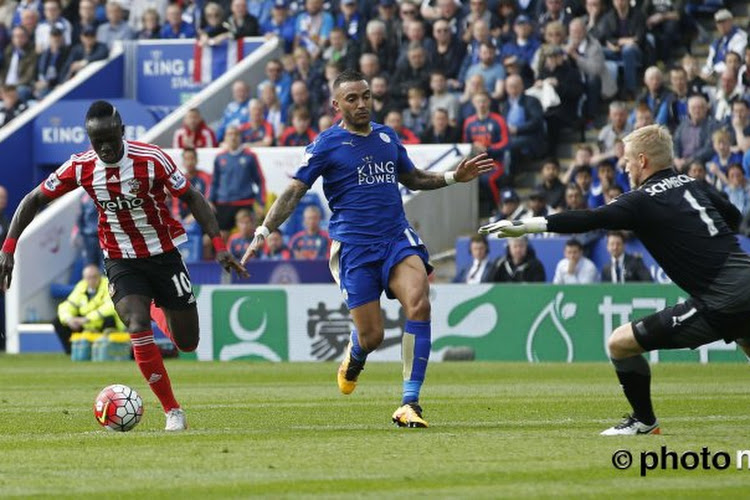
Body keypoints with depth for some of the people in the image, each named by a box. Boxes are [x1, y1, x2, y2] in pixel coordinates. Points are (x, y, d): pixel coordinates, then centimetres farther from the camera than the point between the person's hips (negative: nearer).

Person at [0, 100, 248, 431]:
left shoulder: (152, 160, -19)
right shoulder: (80, 168, -12)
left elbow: (191, 198, -9)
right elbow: (34, 200, -1)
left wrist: (219, 246, -16)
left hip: (164, 254, -1)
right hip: (121, 262, 1)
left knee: (188, 343, 4)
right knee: (138, 326, -24)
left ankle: (170, 321, 44)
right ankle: (172, 411, -14)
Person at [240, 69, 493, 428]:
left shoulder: (387, 138, 13)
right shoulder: (328, 144, -1)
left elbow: (412, 179, 29)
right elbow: (294, 192, -3)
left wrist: (454, 177, 16)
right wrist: (263, 233, -12)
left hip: (397, 238, 3)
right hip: (354, 247, -3)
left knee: (418, 304, -24)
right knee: (371, 336, -7)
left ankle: (409, 404, -21)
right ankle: (354, 356, 36)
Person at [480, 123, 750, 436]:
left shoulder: (643, 201, -4)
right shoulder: (693, 185, 17)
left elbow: (585, 221, -11)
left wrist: (523, 226, -10)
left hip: (719, 301, -7)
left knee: (620, 343, 3)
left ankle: (644, 421, 17)